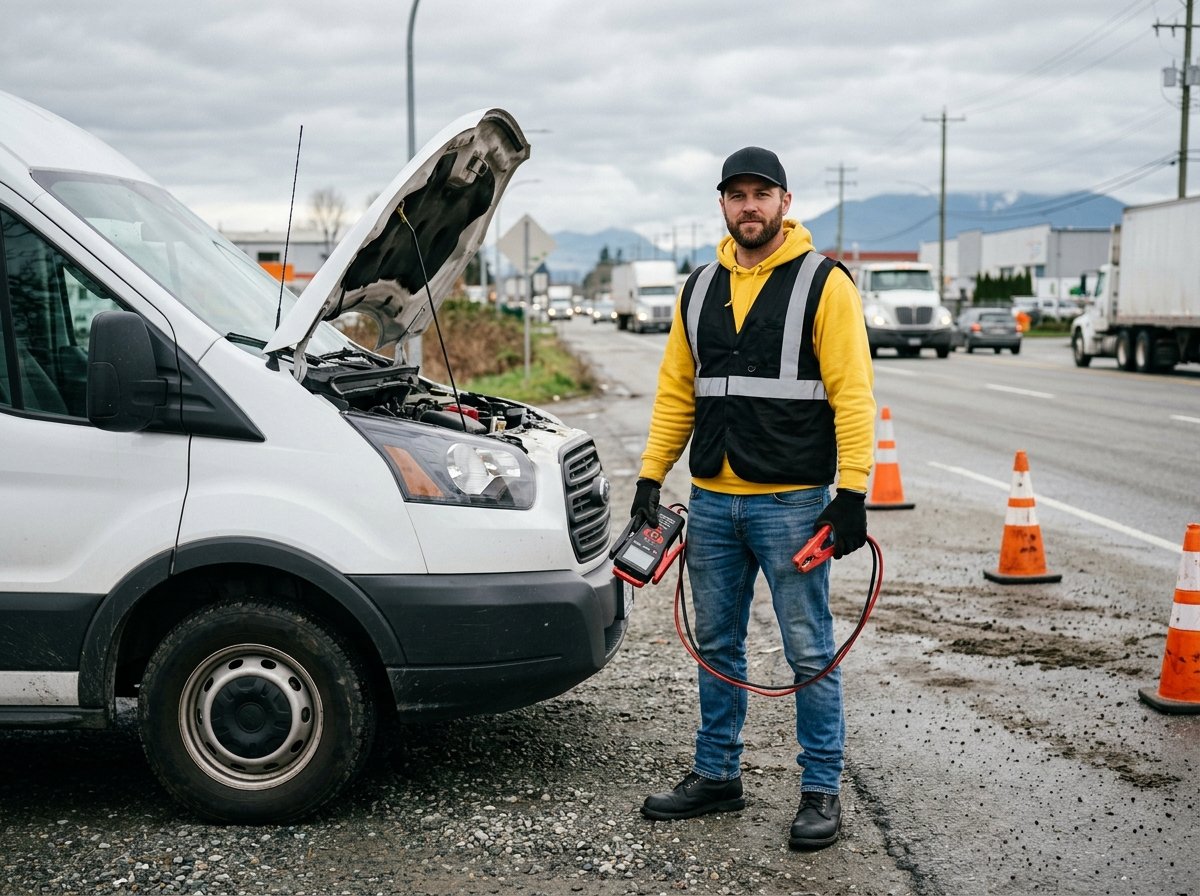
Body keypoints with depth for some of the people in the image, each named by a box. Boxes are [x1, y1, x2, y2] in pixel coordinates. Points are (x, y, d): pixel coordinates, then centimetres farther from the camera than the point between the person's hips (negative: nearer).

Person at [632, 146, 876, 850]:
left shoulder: (824, 283, -5)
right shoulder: (701, 288, 12)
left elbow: (852, 394, -10)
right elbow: (676, 390, 16)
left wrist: (852, 491, -17)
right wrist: (651, 475, 9)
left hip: (792, 502, -5)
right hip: (712, 500, 6)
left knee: (810, 652, 2)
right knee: (717, 647, 14)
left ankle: (822, 791, 13)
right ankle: (717, 777, 27)